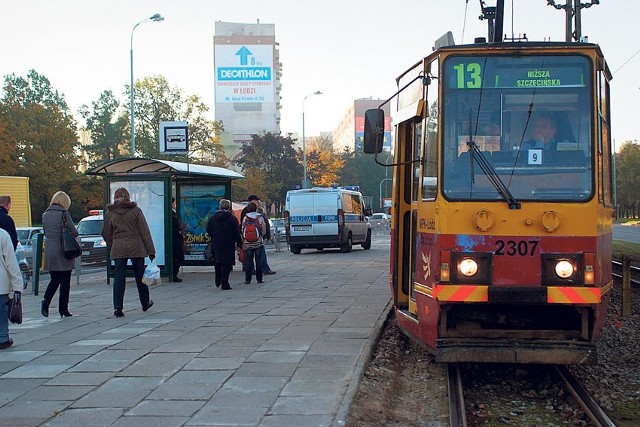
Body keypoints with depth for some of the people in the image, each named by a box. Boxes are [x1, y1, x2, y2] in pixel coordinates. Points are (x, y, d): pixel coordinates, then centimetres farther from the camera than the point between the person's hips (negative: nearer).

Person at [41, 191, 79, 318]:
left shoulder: (45, 215, 7)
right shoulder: (64, 214, -9)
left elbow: (45, 232, 14)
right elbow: (74, 232, -8)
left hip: (49, 251, 5)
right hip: (63, 251, -5)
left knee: (54, 280, 16)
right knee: (65, 282, 5)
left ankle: (45, 301, -5)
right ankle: (63, 309, 7)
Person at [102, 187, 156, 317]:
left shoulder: (110, 213, 3)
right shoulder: (136, 210, -1)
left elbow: (106, 234, 9)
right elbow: (144, 232, -2)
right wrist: (151, 250, -1)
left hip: (118, 249, 0)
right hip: (136, 247, 0)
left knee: (119, 277, 1)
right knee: (140, 276, 13)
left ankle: (117, 308, -7)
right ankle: (145, 303, 28)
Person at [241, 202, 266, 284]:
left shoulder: (245, 218, -2)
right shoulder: (260, 218, -3)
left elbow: (242, 230, 1)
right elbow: (264, 231, -1)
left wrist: (243, 239, 16)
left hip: (248, 243, 1)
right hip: (258, 243, 0)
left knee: (249, 262, 3)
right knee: (258, 262, 5)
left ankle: (247, 280, 2)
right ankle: (259, 279, 7)